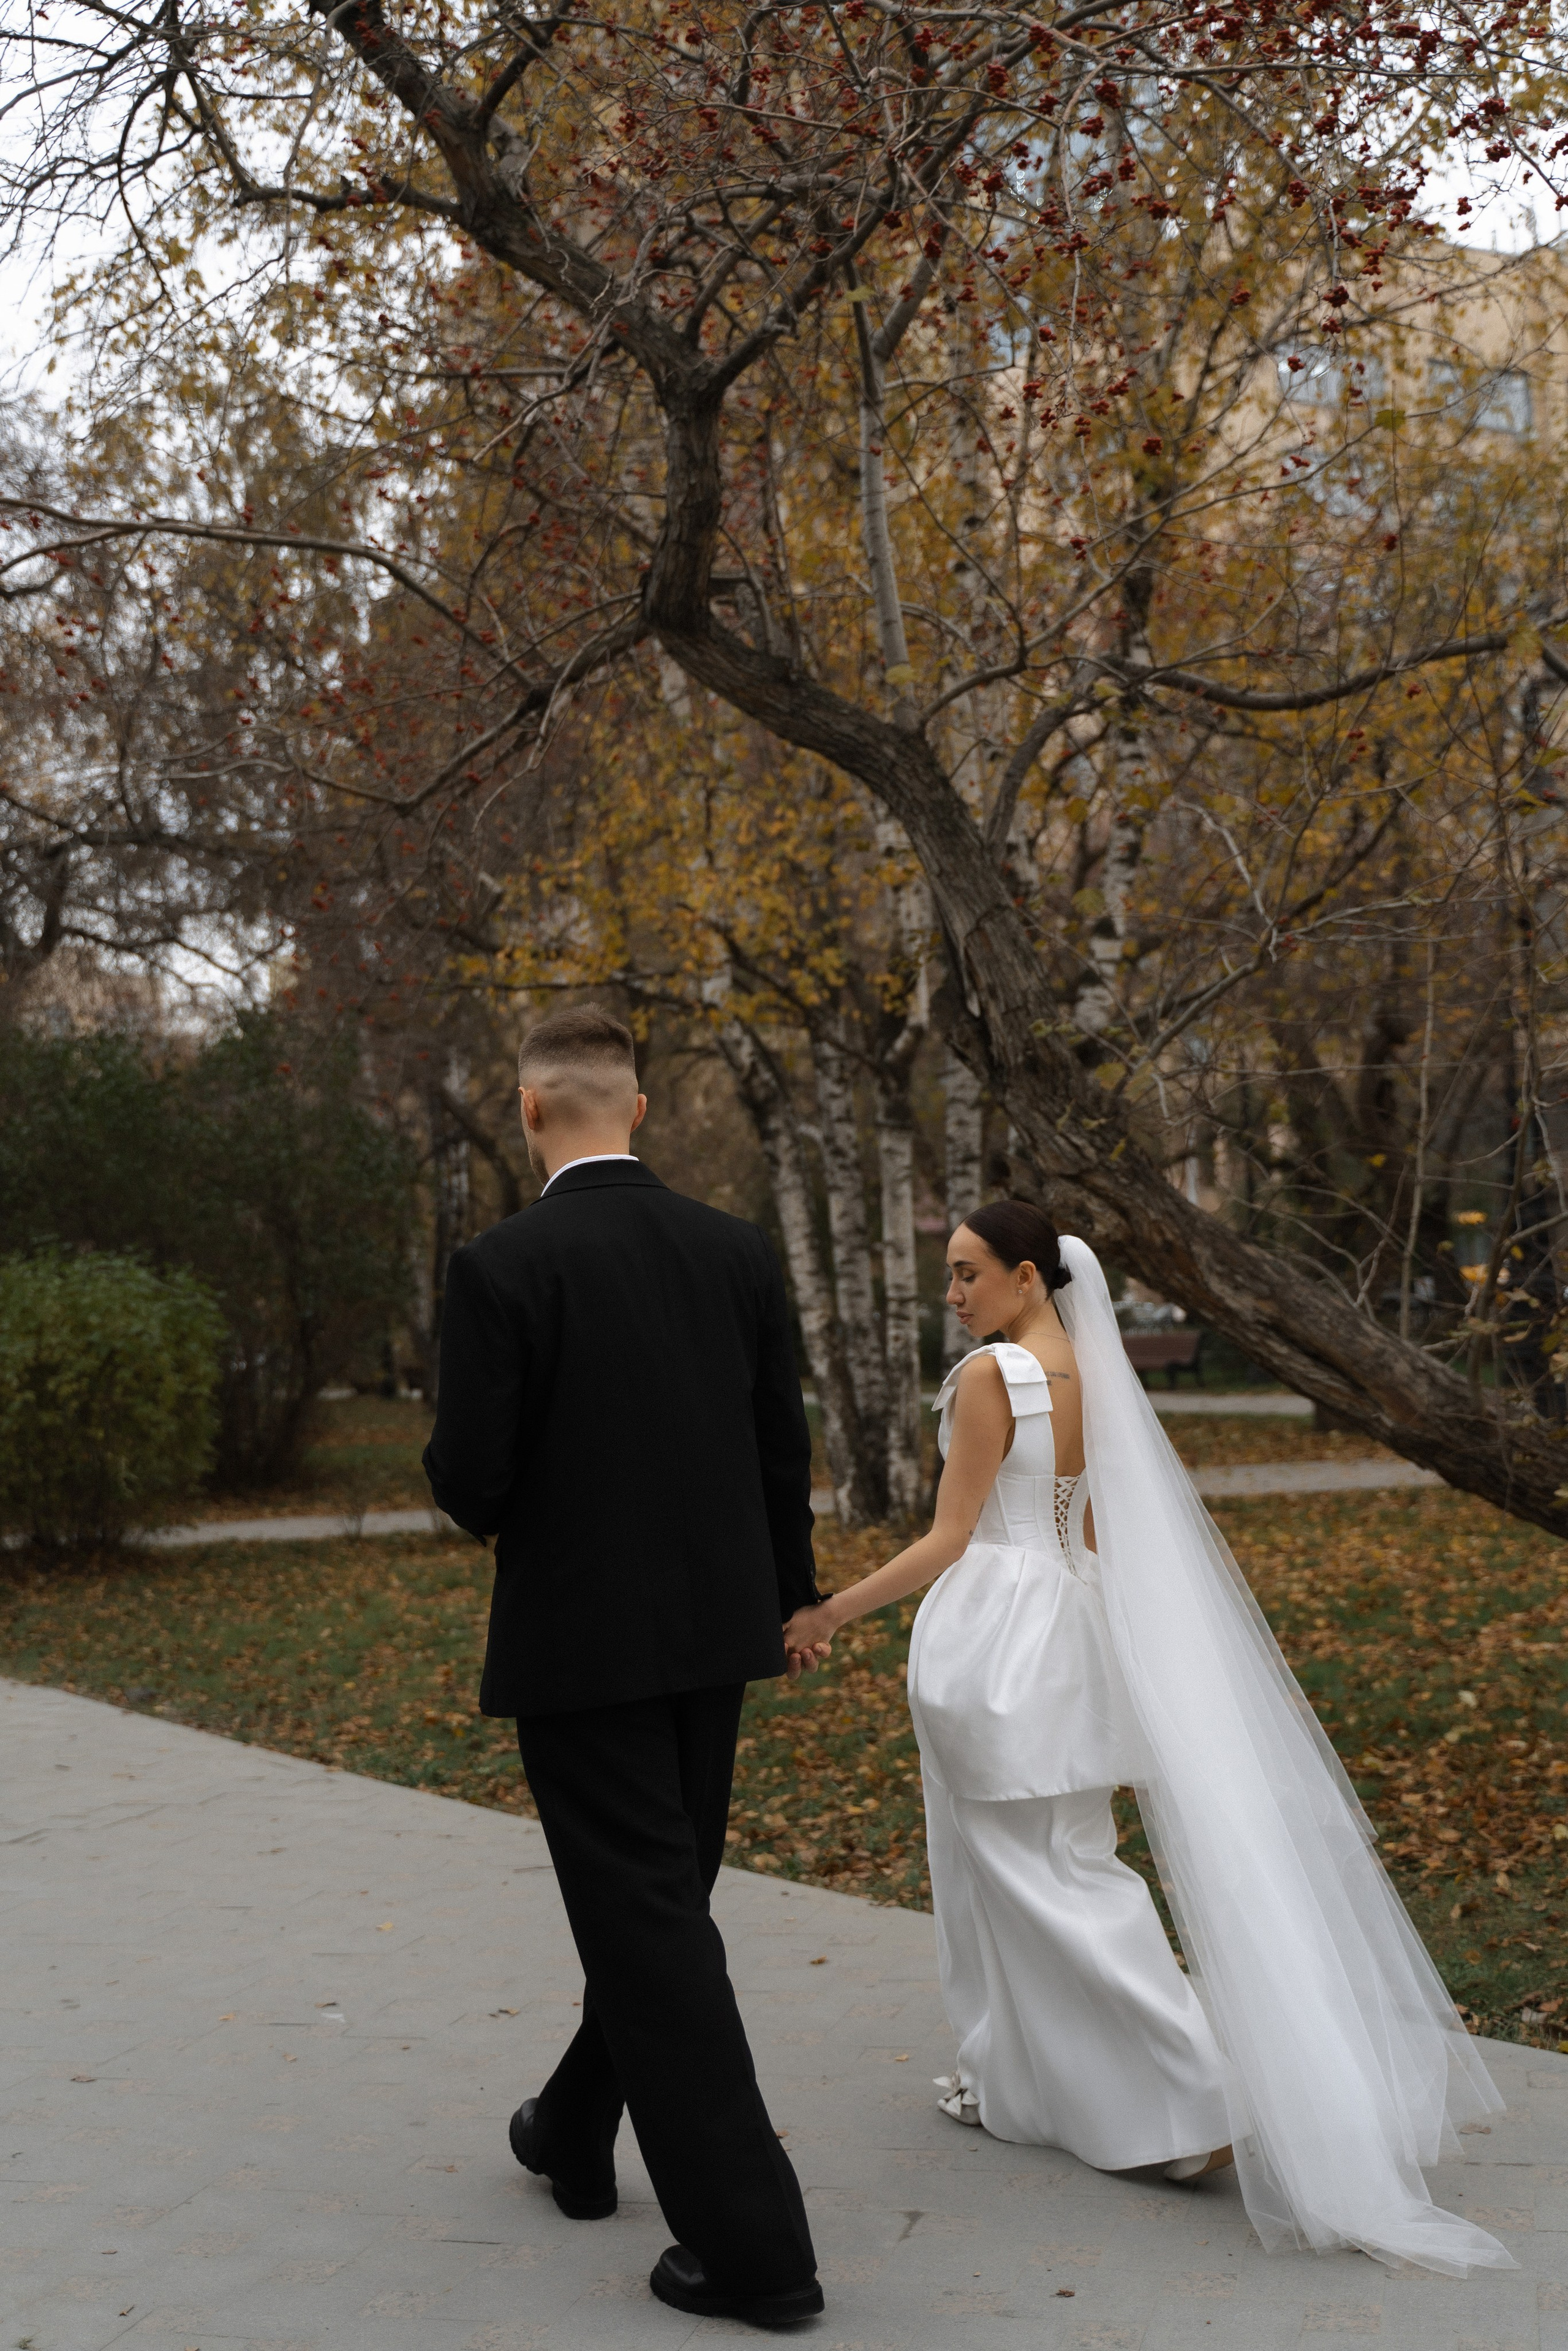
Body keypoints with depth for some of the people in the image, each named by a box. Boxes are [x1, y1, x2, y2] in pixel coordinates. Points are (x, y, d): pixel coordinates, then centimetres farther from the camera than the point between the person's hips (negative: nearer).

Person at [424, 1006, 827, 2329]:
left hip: (581, 1638, -6)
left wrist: (483, 1501, 8)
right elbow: (785, 1447, 7)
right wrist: (790, 1594, 21)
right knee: (662, 1902, 21)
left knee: (647, 1922, 0)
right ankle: (577, 2135, 41)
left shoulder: (505, 1266, -16)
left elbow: (471, 1478, -16)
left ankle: (754, 2245, 3)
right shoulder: (737, 1250, 1)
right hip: (716, 1625, 7)